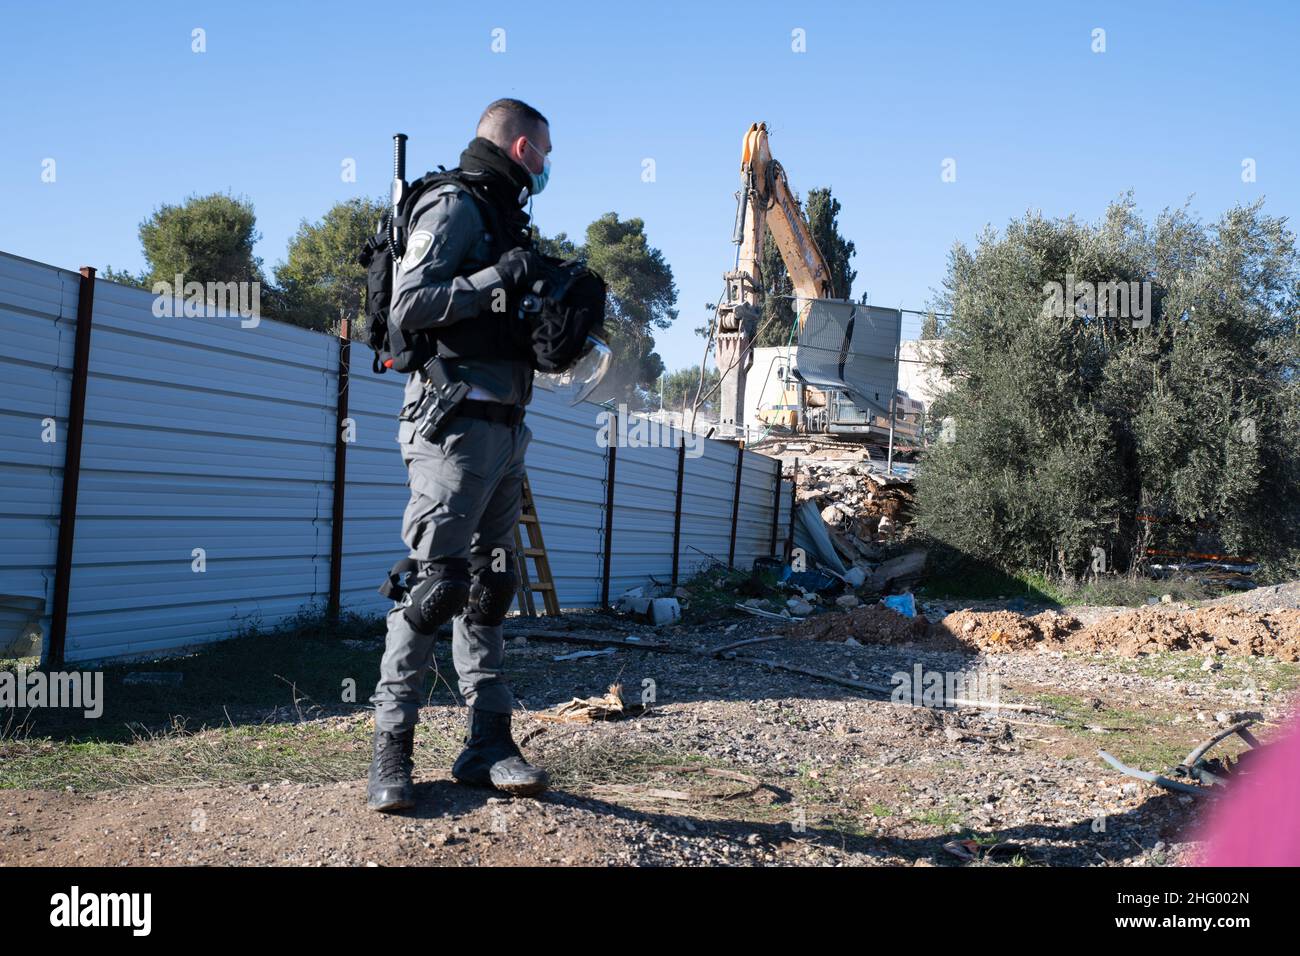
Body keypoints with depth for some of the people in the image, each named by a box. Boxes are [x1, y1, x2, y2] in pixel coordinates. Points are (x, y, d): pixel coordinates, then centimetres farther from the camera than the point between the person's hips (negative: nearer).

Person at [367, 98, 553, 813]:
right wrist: (500, 278, -16)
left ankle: (488, 742, 13)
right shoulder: (453, 205, -5)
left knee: (488, 586, 8)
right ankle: (390, 748, 1)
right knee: (434, 581, -9)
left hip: (504, 430, 9)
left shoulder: (504, 217, 22)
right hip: (455, 424, -9)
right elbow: (409, 307, -17)